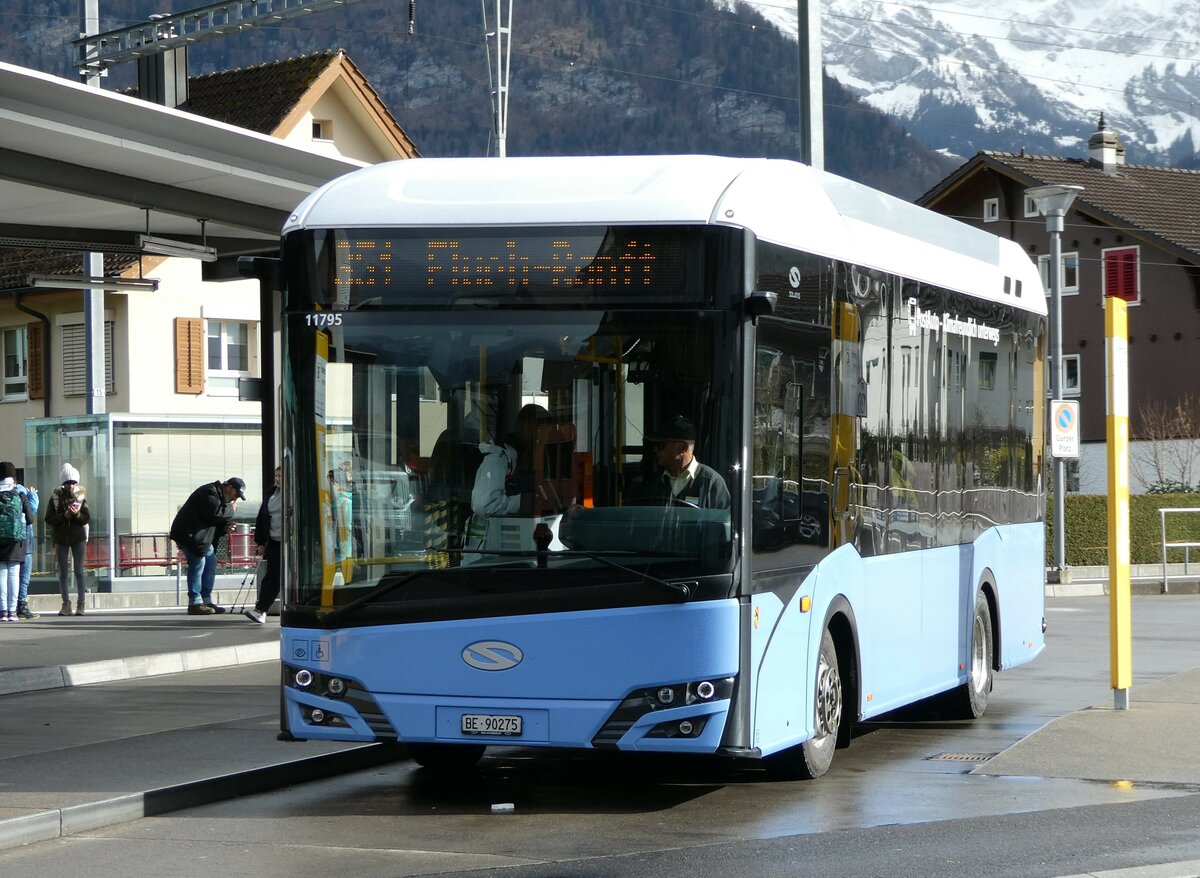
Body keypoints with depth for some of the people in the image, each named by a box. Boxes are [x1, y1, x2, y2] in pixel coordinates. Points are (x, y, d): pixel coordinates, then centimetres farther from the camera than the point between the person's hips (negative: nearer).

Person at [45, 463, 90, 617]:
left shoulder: (81, 496, 1)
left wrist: (77, 514, -19)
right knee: (62, 573, 3)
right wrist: (64, 516, -17)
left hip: (78, 537, -1)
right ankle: (66, 604, 9)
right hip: (61, 538, 1)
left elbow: (88, 519, -1)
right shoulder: (56, 497, 0)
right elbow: (48, 519, -3)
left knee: (79, 572, -2)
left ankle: (80, 604, 1)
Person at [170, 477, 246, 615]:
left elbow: (216, 522, 22)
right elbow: (215, 514, -27)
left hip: (201, 536, 11)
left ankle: (206, 601, 13)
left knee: (211, 561, 9)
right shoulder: (209, 493, -14)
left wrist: (225, 528, 2)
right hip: (188, 534, -11)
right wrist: (231, 509, -11)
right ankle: (195, 604, -13)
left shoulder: (220, 496, 19)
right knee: (198, 563, -14)